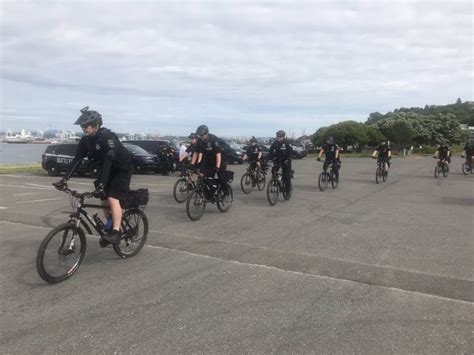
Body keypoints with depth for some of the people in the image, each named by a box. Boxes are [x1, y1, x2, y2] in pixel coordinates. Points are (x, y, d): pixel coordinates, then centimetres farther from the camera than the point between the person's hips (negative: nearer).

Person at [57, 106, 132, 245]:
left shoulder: (107, 136, -29)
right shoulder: (85, 140, -6)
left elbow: (108, 161, -37)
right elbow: (77, 159, -6)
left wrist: (101, 184, -44)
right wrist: (65, 178, -17)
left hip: (122, 169, -7)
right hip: (108, 170, 7)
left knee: (112, 199, -22)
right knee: (104, 201, 5)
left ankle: (116, 233, -23)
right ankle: (111, 229, 20)